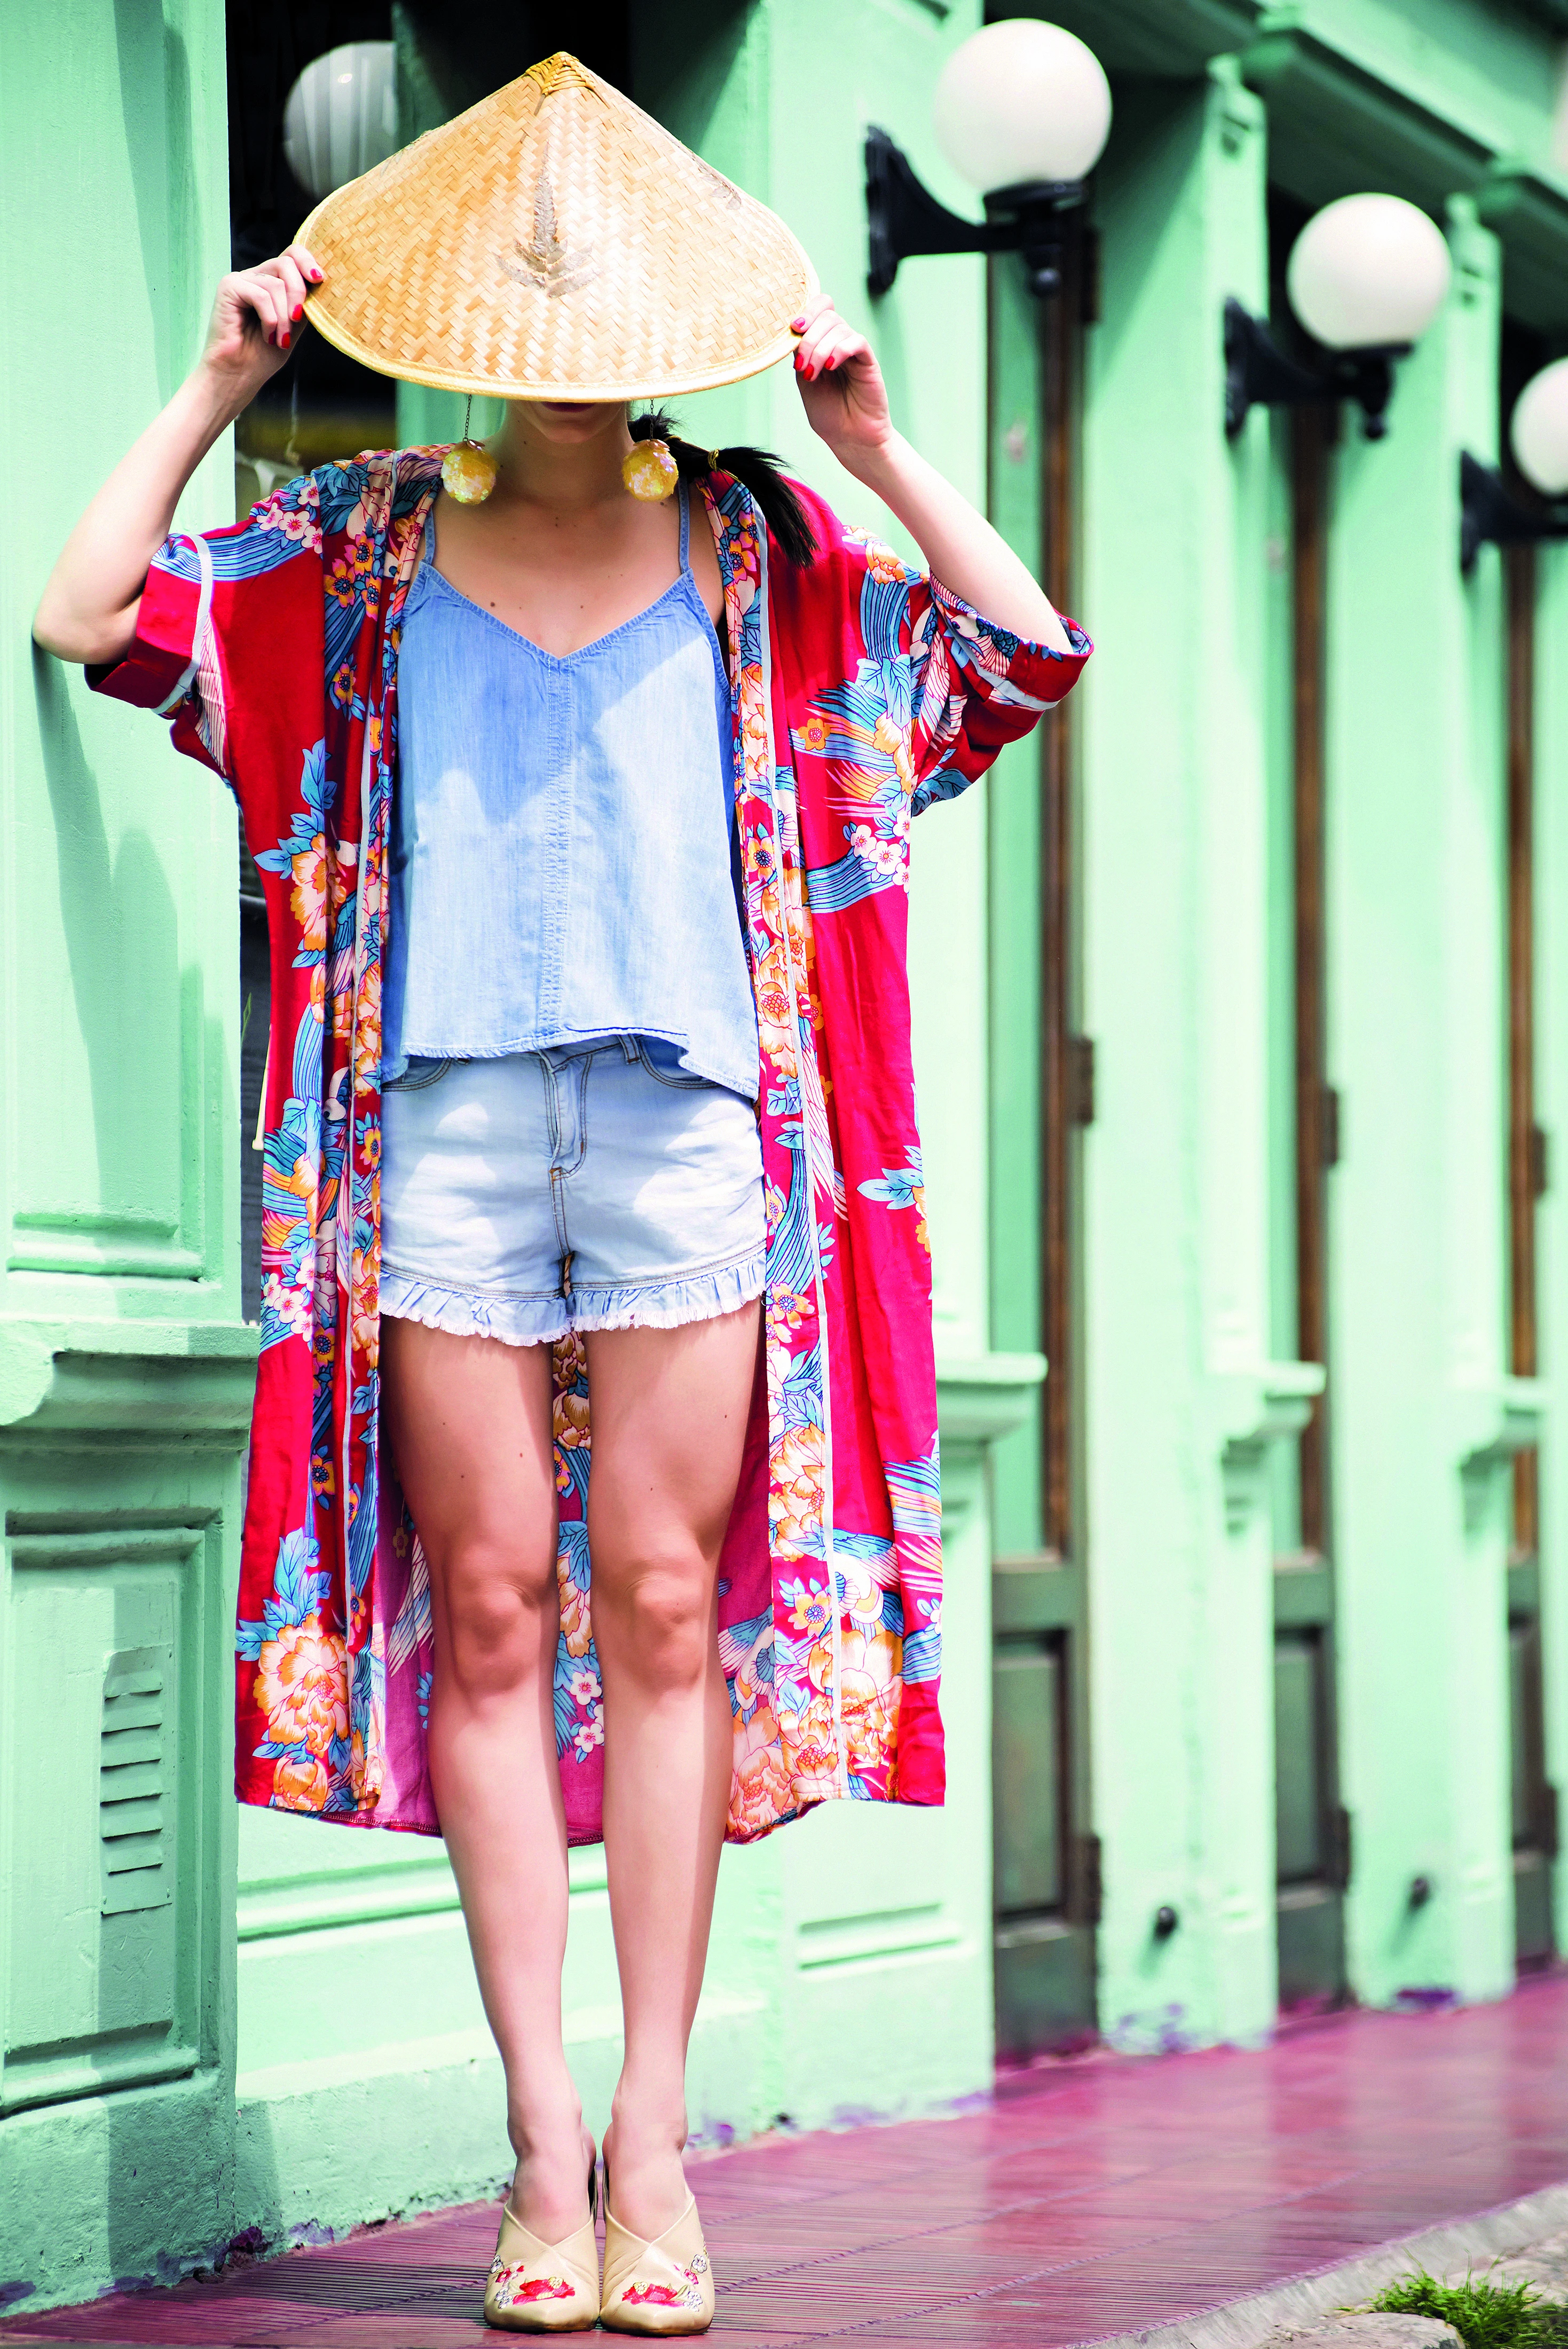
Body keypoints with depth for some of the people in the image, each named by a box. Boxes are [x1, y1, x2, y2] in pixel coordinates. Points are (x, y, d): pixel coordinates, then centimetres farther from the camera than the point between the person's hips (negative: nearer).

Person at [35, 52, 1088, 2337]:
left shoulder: (754, 549, 9)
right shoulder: (361, 548, 9)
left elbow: (1026, 655, 3)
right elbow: (90, 616, 3)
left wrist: (869, 441, -4)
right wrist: (218, 390, 0)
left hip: (685, 1106, 0)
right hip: (444, 1103, 0)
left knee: (665, 1606, -2)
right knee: (489, 1612, -1)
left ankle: (654, 2132, 3)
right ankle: (544, 2142, 3)